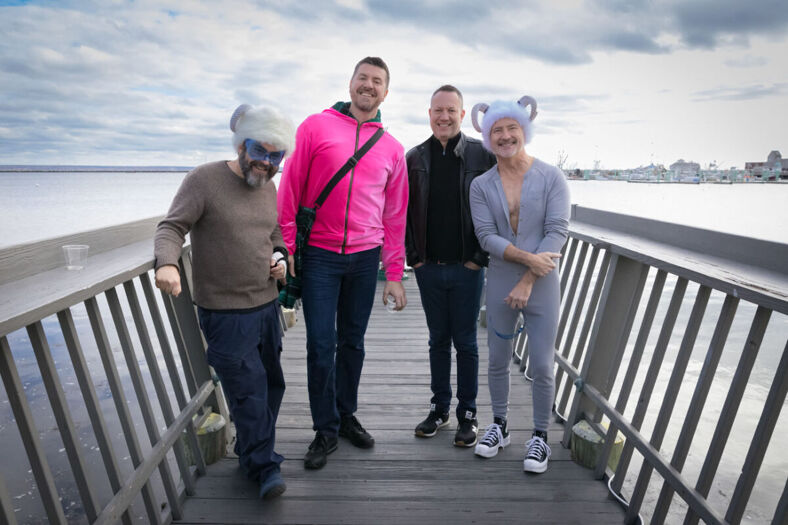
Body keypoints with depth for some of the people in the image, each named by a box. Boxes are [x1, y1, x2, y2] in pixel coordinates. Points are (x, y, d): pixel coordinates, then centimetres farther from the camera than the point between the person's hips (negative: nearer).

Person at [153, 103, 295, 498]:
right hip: (225, 311, -7)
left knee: (271, 384, 15)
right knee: (249, 389, -5)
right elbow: (171, 227, -13)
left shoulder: (269, 187, 10)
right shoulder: (205, 179, -9)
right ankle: (263, 466, 15)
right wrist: (167, 262, -32)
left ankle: (253, 455, 35)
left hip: (266, 305, 7)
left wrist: (279, 255, 4)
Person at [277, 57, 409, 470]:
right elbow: (290, 190, 0)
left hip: (365, 257, 3)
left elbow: (395, 216, 10)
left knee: (352, 342, 11)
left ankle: (346, 415, 30)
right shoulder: (316, 126, 2)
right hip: (319, 255, -2)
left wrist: (394, 274, 6)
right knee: (321, 345, 1)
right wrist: (285, 250, -7)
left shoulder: (392, 149, 9)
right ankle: (325, 430, 18)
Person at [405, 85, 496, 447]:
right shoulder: (415, 158, 6)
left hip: (466, 268, -2)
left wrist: (480, 257, -7)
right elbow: (403, 211, 8)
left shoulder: (482, 156, -2)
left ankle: (467, 414, 21)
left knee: (465, 342, 7)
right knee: (438, 340, 14)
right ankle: (439, 408, 28)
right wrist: (412, 256, 0)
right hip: (428, 268, 3)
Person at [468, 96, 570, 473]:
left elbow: (557, 231, -10)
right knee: (498, 361, 13)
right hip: (500, 284, 2)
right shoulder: (481, 186, 2)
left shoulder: (551, 178, -3)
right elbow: (486, 237, -6)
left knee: (542, 367, 3)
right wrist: (528, 258, -19)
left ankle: (540, 437, 24)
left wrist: (527, 281, -15)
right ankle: (499, 426, 33)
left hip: (542, 285, -2)